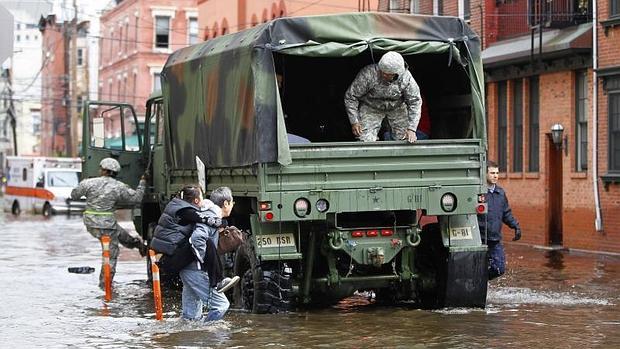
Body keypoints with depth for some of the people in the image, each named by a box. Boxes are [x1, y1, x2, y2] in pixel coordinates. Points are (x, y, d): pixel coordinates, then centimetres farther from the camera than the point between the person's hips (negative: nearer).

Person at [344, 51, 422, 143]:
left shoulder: (406, 78, -26)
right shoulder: (368, 74, -32)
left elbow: (415, 102, -16)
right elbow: (350, 97, -20)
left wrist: (411, 129, -24)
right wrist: (354, 122, -20)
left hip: (397, 108, 1)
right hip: (371, 108, -1)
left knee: (406, 140, -9)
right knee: (366, 141, -14)